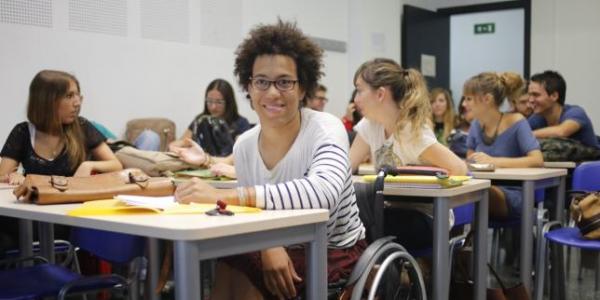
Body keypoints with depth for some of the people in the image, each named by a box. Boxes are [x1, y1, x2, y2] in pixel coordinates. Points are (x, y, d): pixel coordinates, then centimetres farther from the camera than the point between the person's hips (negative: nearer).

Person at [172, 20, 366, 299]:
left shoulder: (325, 129, -19)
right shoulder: (244, 145, -3)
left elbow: (323, 192, -39)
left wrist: (225, 195, -44)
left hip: (335, 251, -4)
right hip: (283, 249, 4)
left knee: (233, 276, -20)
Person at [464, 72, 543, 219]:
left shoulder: (515, 122, -9)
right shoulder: (476, 125, 7)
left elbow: (537, 160, -20)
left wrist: (494, 161, -28)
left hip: (513, 195, -4)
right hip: (482, 191, 4)